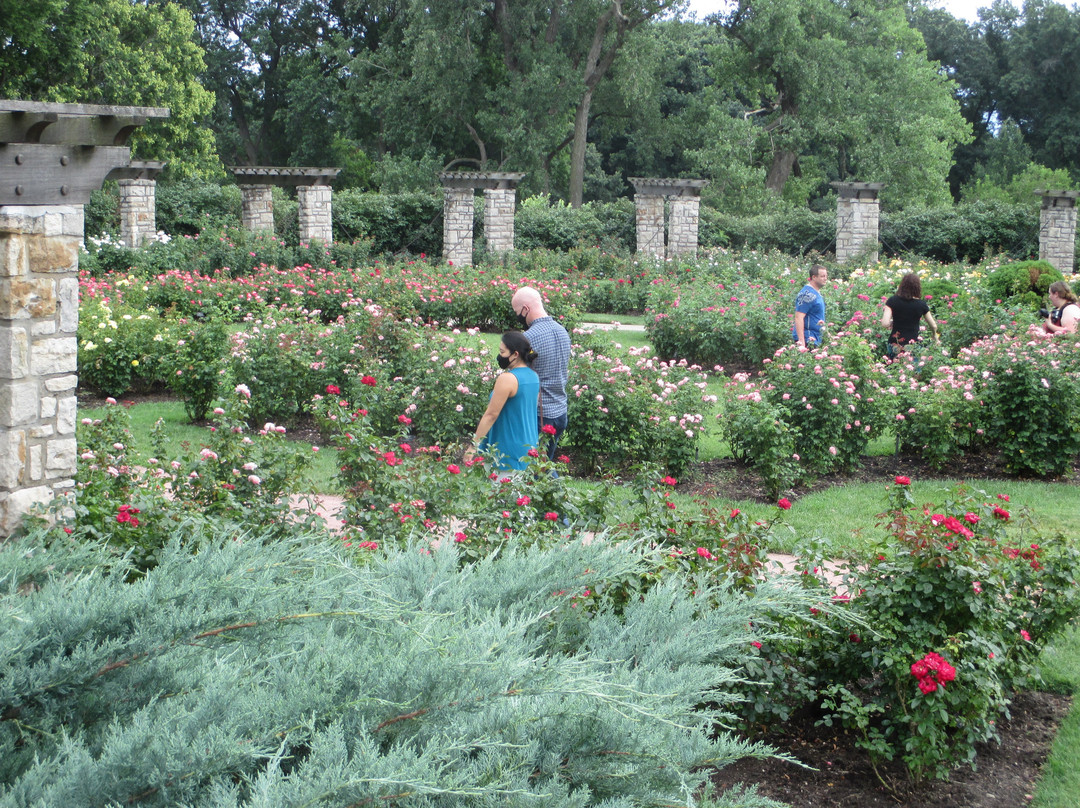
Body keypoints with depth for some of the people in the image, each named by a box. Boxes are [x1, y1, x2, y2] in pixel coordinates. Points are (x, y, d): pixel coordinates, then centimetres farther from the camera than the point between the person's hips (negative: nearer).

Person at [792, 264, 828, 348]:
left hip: (816, 339, 10)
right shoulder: (807, 294, -16)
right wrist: (801, 342, -28)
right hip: (807, 338, -10)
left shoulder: (817, 293, 16)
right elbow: (798, 317, -23)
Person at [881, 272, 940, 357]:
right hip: (912, 346, -1)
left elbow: (885, 323, -13)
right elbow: (934, 326, 11)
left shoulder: (892, 301, -3)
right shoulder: (921, 304, 0)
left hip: (894, 346, 1)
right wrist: (935, 337, 32)